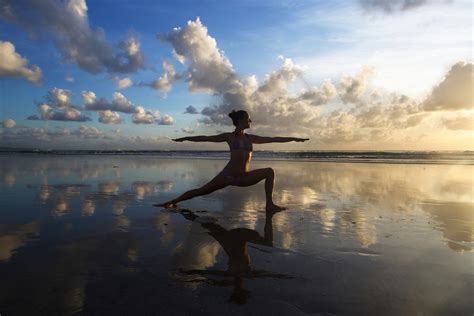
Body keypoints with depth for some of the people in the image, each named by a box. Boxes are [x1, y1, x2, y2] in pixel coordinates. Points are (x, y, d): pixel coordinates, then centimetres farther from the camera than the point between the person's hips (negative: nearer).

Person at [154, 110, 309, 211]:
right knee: (201, 191, -6)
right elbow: (206, 138, 4)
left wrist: (294, 138, 14)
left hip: (245, 177, 4)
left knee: (270, 172, -8)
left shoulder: (251, 138, 11)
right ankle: (172, 202, 8)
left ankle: (269, 204, -9)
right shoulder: (229, 137, 1)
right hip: (228, 175, -4)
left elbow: (274, 139, 14)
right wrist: (185, 138, 3)